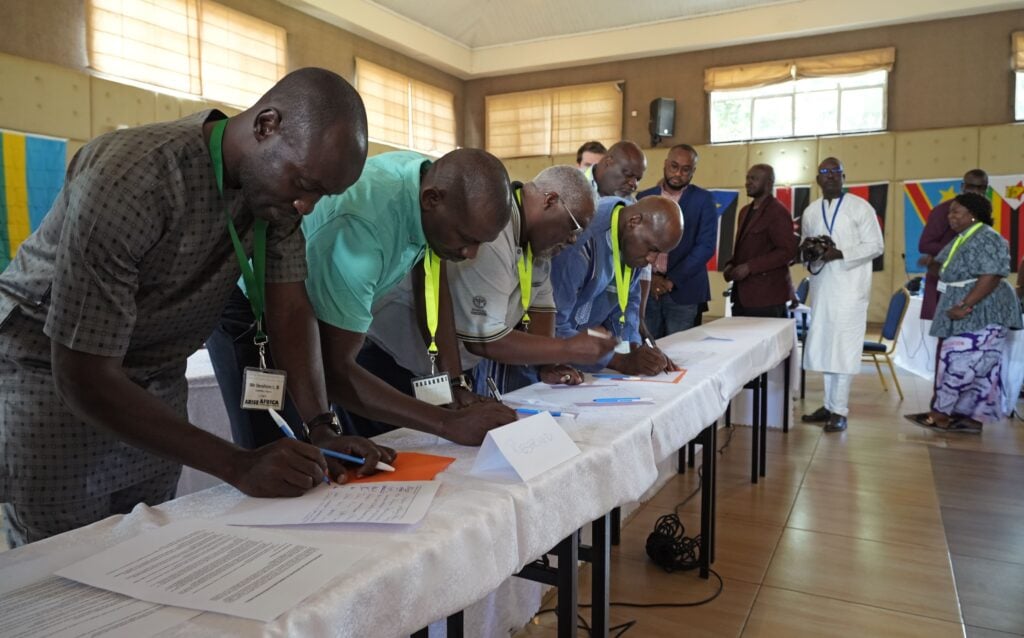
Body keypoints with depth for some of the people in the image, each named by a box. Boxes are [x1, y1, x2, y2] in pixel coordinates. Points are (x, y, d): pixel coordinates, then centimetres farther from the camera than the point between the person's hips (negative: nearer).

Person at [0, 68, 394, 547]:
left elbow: (290, 307, -10)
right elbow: (84, 379, -31)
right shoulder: (127, 181, -32)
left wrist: (321, 429, -21)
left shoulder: (279, 177, -12)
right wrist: (238, 466, -36)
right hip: (49, 371, -5)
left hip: (156, 378, 5)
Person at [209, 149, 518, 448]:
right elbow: (333, 371, -37)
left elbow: (434, 291, -6)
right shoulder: (361, 229, -40)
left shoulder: (436, 179, -16)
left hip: (306, 310, 7)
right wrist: (451, 424, -39)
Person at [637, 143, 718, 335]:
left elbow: (706, 246, -7)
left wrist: (672, 281, -14)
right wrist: (649, 277, -9)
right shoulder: (644, 197, 8)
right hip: (646, 288, 2)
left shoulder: (703, 200, 1)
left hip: (683, 291, -2)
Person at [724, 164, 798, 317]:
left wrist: (749, 267, -21)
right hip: (742, 295, 8)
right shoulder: (745, 211, 18)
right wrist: (731, 265, 4)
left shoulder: (778, 212, -9)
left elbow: (788, 251, -17)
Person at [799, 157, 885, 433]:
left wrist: (841, 253, -19)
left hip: (849, 287, -5)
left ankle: (840, 411, 0)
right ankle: (829, 404, 19)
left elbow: (876, 245, -5)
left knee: (843, 348, -5)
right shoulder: (810, 211, 13)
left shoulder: (860, 207, -3)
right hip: (821, 286, 5)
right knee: (822, 346, 8)